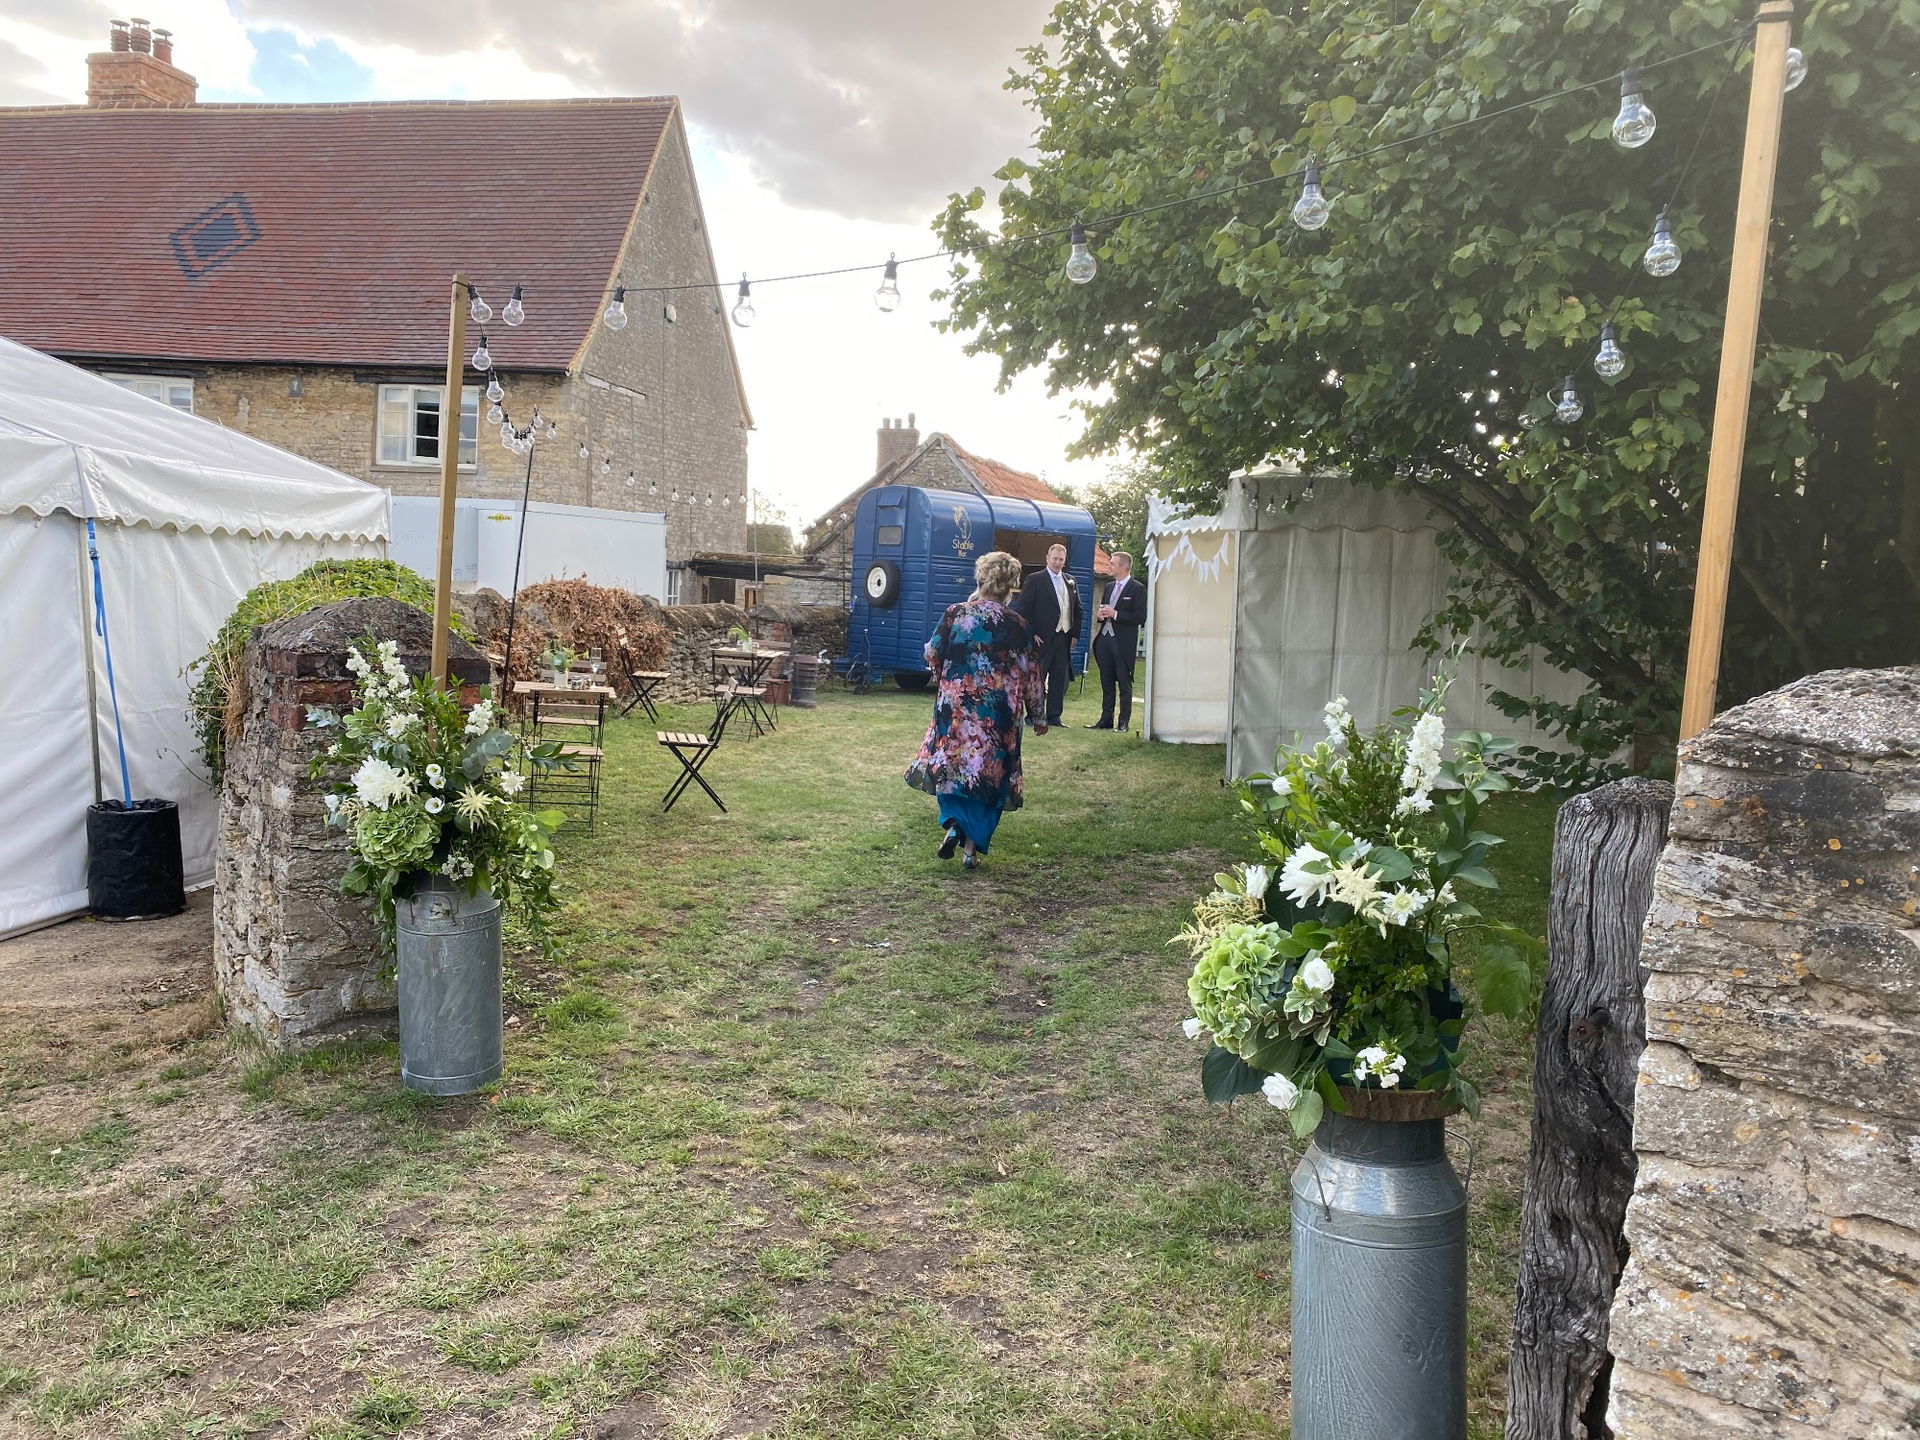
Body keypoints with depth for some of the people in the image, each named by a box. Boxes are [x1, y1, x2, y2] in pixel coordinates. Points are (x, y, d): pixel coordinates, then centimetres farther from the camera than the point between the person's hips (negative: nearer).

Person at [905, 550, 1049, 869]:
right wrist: (1038, 716, 10)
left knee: (952, 767, 16)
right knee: (989, 773, 10)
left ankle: (953, 823, -6)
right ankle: (973, 847, 9)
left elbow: (932, 655, 3)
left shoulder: (955, 613, -5)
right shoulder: (1016, 625, -5)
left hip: (955, 707, 0)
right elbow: (1029, 675, -1)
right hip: (998, 714, 0)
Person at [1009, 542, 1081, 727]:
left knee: (1060, 678, 7)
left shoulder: (1070, 581, 15)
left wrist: (1075, 634, 10)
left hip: (1064, 638, 6)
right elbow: (1023, 609, -7)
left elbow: (1077, 609, 20)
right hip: (1043, 639, -6)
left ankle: (1054, 716, 15)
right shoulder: (1035, 580, -3)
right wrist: (1031, 634, -13)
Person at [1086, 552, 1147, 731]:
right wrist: (1100, 615, 2)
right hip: (1104, 640, 7)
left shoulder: (1137, 589, -6)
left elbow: (1140, 617, -13)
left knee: (1124, 684, 0)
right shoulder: (1109, 587, 16)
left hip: (1123, 643, -7)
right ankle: (1106, 719, 17)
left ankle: (1124, 722, 5)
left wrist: (1115, 614, -18)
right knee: (1106, 683, 11)